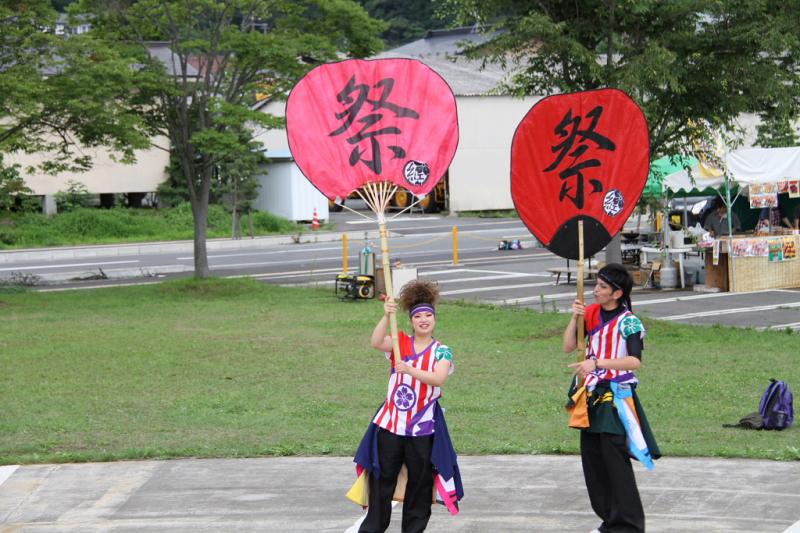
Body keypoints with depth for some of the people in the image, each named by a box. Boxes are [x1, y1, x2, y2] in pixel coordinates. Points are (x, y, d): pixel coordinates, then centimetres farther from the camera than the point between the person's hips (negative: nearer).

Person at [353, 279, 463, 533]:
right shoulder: (400, 341, 2)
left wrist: (410, 370, -33)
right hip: (390, 423, 1)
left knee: (419, 482, 8)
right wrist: (386, 316, -32)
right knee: (381, 479, 7)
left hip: (423, 426, -1)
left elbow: (438, 379, -20)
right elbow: (376, 343, -19)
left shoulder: (442, 352, -2)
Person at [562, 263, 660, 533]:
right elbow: (569, 346, 7)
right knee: (592, 458, 12)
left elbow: (635, 360, -24)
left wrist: (597, 363, -29)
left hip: (616, 396, -7)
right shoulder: (591, 313, 7)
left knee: (615, 459, -8)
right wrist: (574, 318, -7)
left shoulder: (628, 322, -13)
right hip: (592, 394, 7)